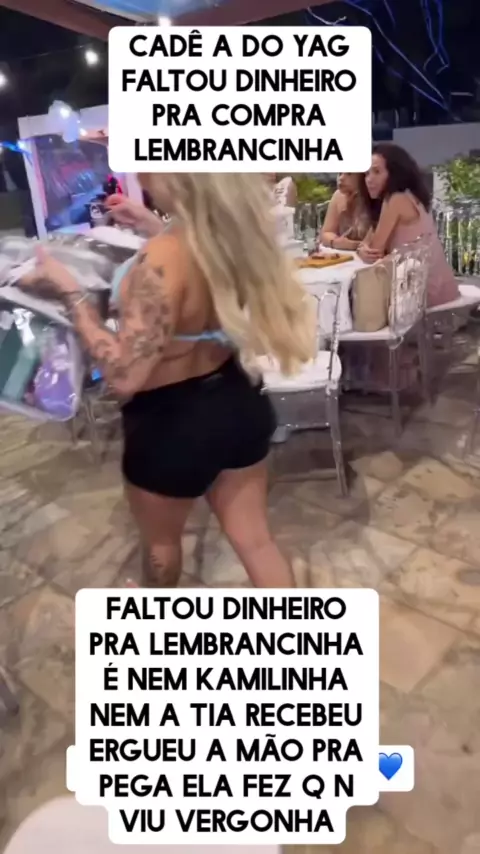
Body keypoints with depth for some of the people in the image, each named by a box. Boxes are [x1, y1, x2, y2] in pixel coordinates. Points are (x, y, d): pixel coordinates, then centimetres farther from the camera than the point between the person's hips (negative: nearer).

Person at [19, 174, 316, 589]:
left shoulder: (162, 260, -31)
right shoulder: (238, 227, -6)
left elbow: (126, 374, -29)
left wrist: (68, 290, -21)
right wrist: (156, 226, 13)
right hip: (238, 402, 6)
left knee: (162, 538, 27)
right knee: (255, 539, 20)